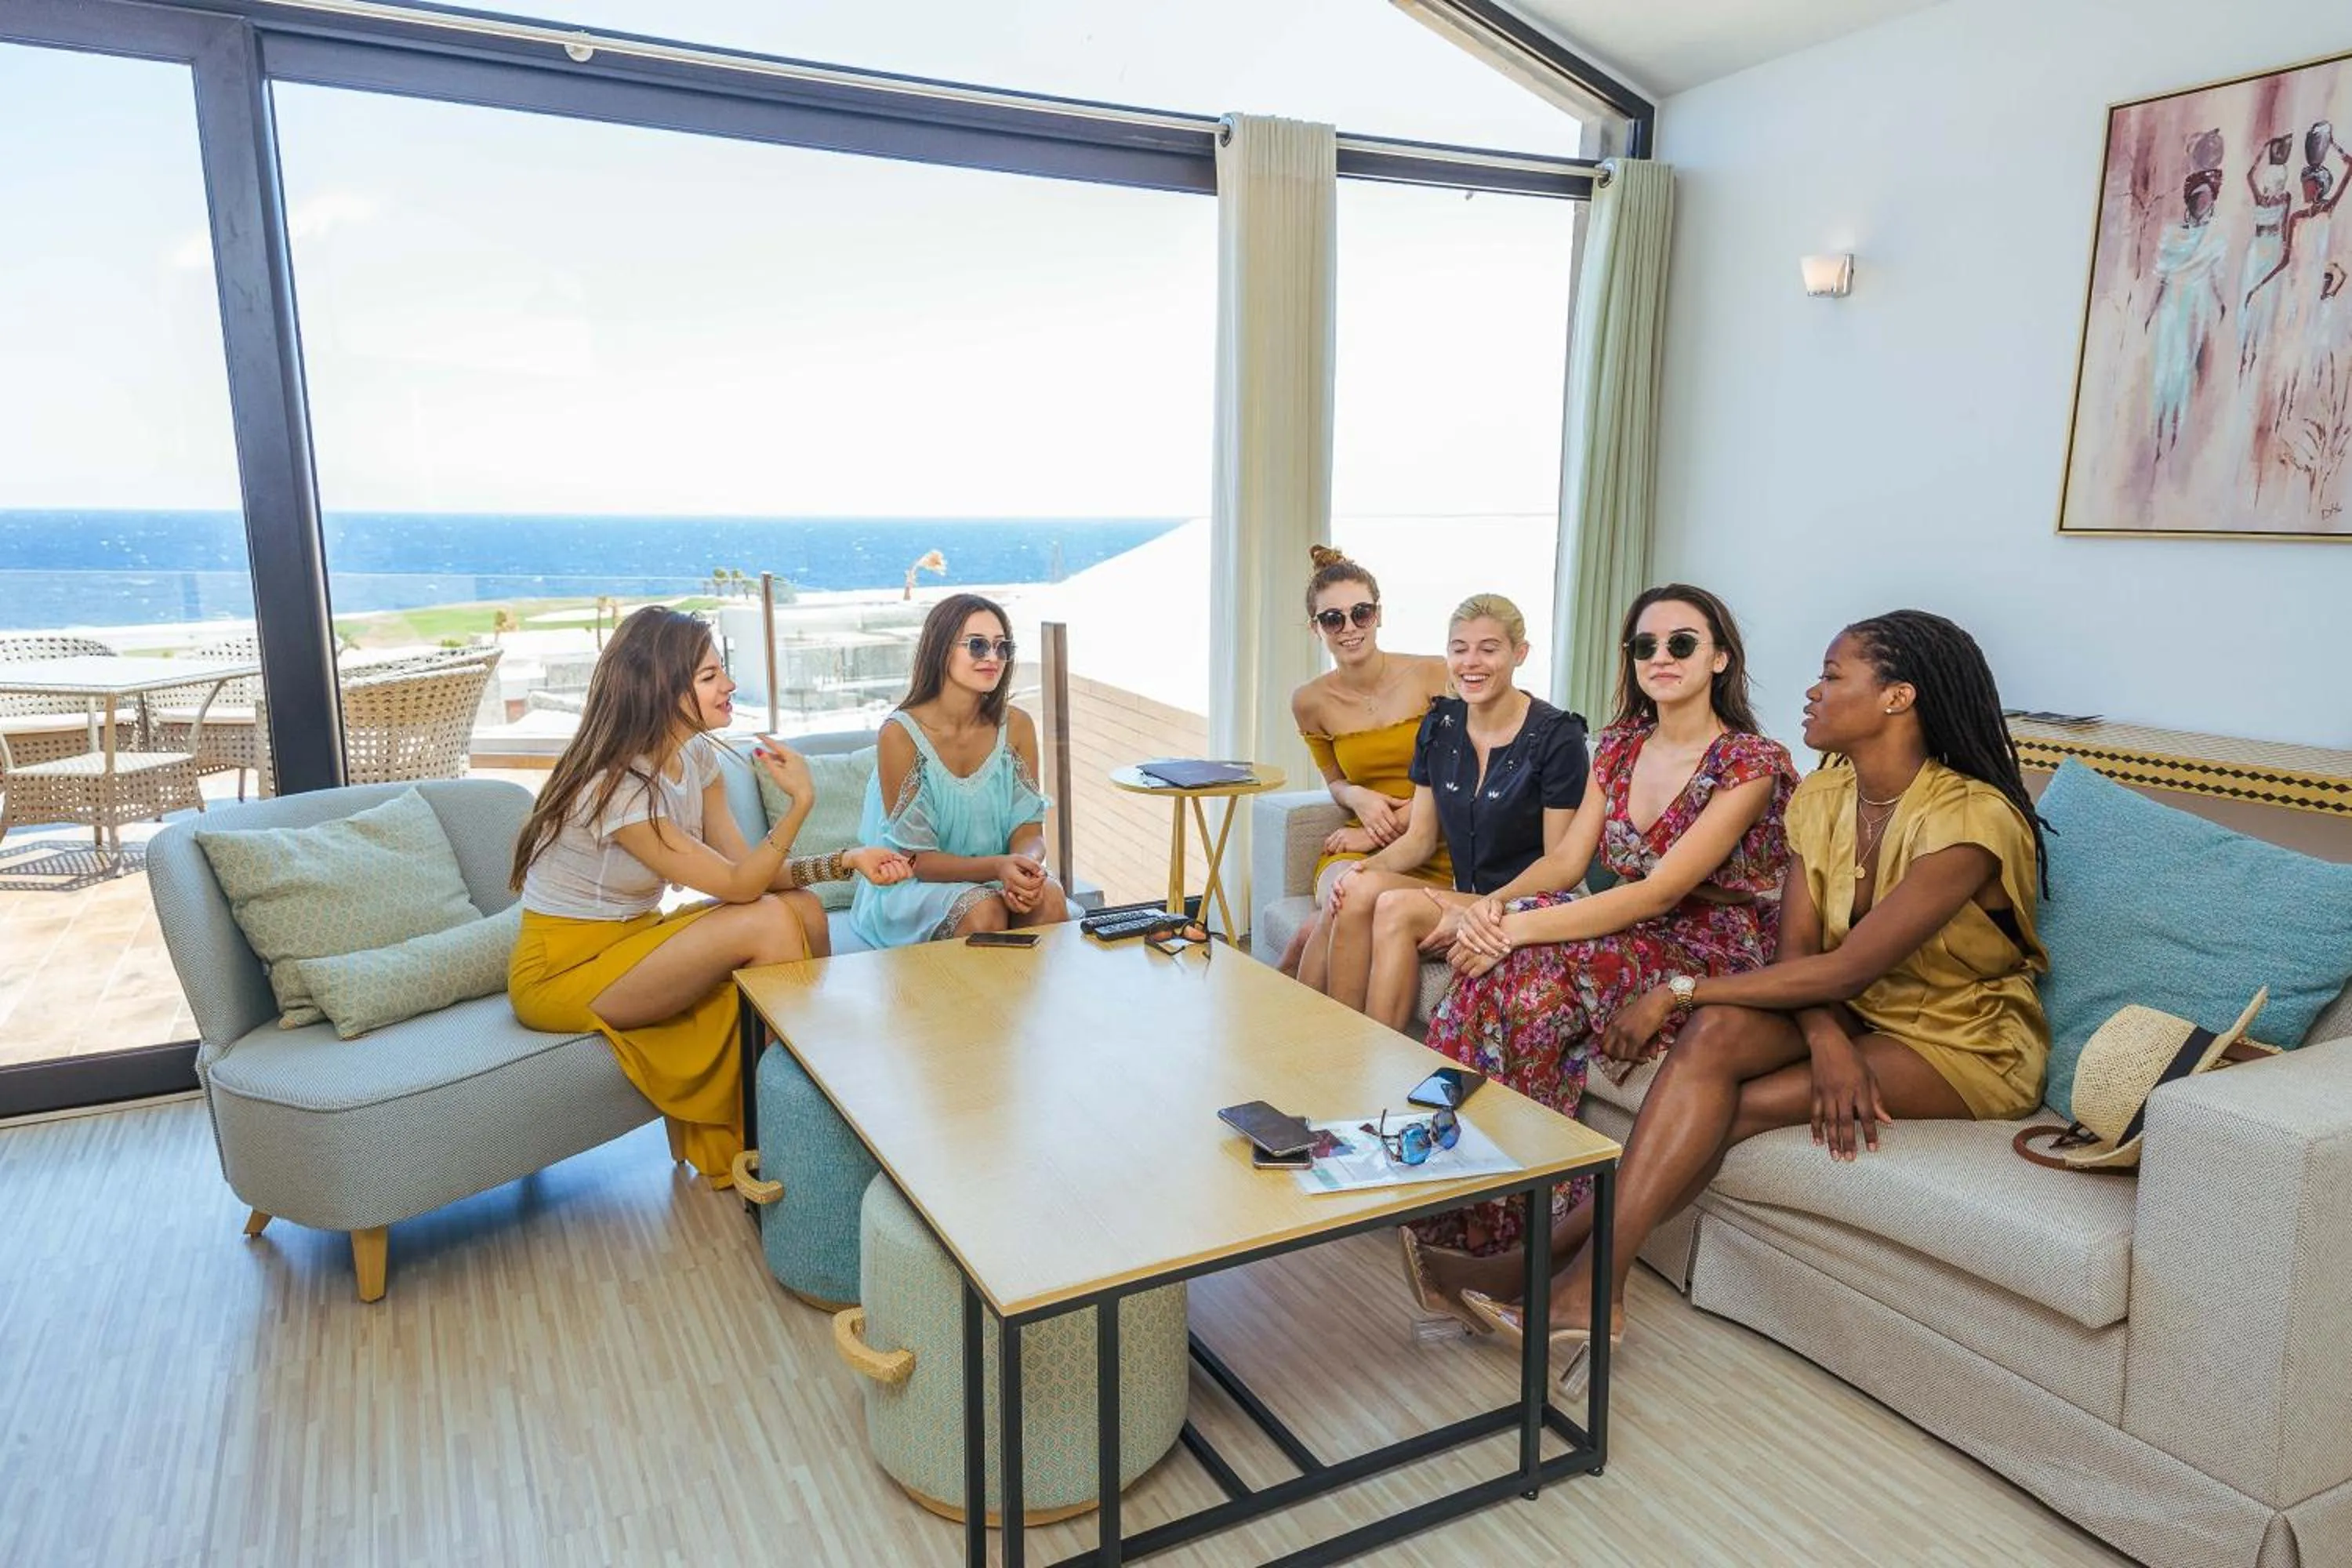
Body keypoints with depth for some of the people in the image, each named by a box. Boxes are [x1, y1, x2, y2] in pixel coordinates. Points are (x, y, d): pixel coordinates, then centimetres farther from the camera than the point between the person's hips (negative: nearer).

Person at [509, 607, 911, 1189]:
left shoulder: (696, 754, -1)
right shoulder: (616, 788, -27)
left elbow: (743, 865, -2)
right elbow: (737, 884, -24)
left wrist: (846, 861, -13)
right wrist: (800, 802, -31)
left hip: (631, 936, 8)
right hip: (561, 974, -8)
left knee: (802, 908, -8)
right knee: (768, 922, -24)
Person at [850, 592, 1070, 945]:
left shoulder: (1016, 726, -3)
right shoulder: (901, 734, -16)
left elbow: (1029, 830, -3)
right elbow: (915, 859, -16)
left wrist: (1027, 865, -28)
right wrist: (997, 867, -32)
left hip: (995, 880, 4)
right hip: (911, 887, -3)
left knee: (1048, 896, -26)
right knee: (983, 908, -32)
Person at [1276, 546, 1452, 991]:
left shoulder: (1433, 675, -5)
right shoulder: (1311, 702, 4)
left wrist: (1380, 832, -8)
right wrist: (1358, 797, -5)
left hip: (1431, 856, -2)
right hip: (1355, 850, 2)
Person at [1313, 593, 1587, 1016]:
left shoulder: (1556, 736, -10)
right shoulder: (1439, 725, 8)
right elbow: (1420, 837, 11)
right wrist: (1372, 865, -10)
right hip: (1460, 896, 6)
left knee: (1398, 908, -29)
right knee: (1358, 887, -23)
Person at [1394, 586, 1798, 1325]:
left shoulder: (1752, 764, -13)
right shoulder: (1620, 747, 10)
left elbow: (1661, 890, -22)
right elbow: (1567, 860, 5)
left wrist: (1522, 927, -29)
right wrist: (1496, 902, -18)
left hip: (1715, 960, -6)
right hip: (1634, 943, 6)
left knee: (1523, 971, -30)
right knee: (1499, 966, -26)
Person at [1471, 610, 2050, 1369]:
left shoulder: (1972, 819, -24)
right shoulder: (1822, 797, -1)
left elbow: (1846, 968, -28)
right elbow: (1797, 949, -6)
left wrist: (1678, 992, -26)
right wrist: (1827, 1041, -27)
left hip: (1969, 1044, -5)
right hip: (1857, 1014, 6)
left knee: (1727, 1107, -27)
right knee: (1718, 1031, -26)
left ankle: (1589, 1273, -20)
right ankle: (1591, 1284, -30)